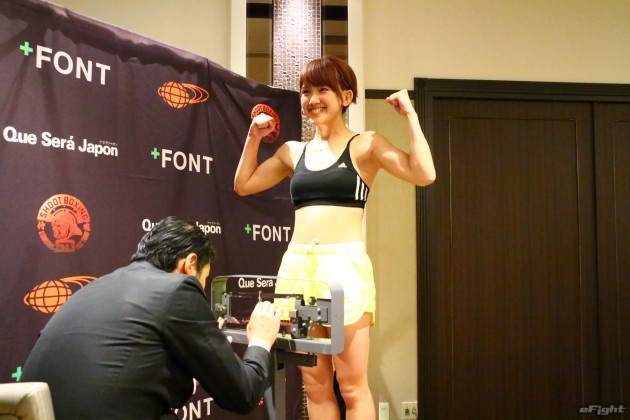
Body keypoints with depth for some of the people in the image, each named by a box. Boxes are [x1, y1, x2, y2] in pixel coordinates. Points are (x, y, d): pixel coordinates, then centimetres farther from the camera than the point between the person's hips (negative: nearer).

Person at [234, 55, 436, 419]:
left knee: (353, 386, 0)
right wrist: (254, 137, 18)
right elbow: (244, 185, 26)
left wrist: (410, 115, -6)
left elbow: (424, 174, -10)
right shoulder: (293, 152, 15)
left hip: (345, 265, -4)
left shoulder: (365, 145, 3)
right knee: (315, 386, 11)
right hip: (297, 266, 5)